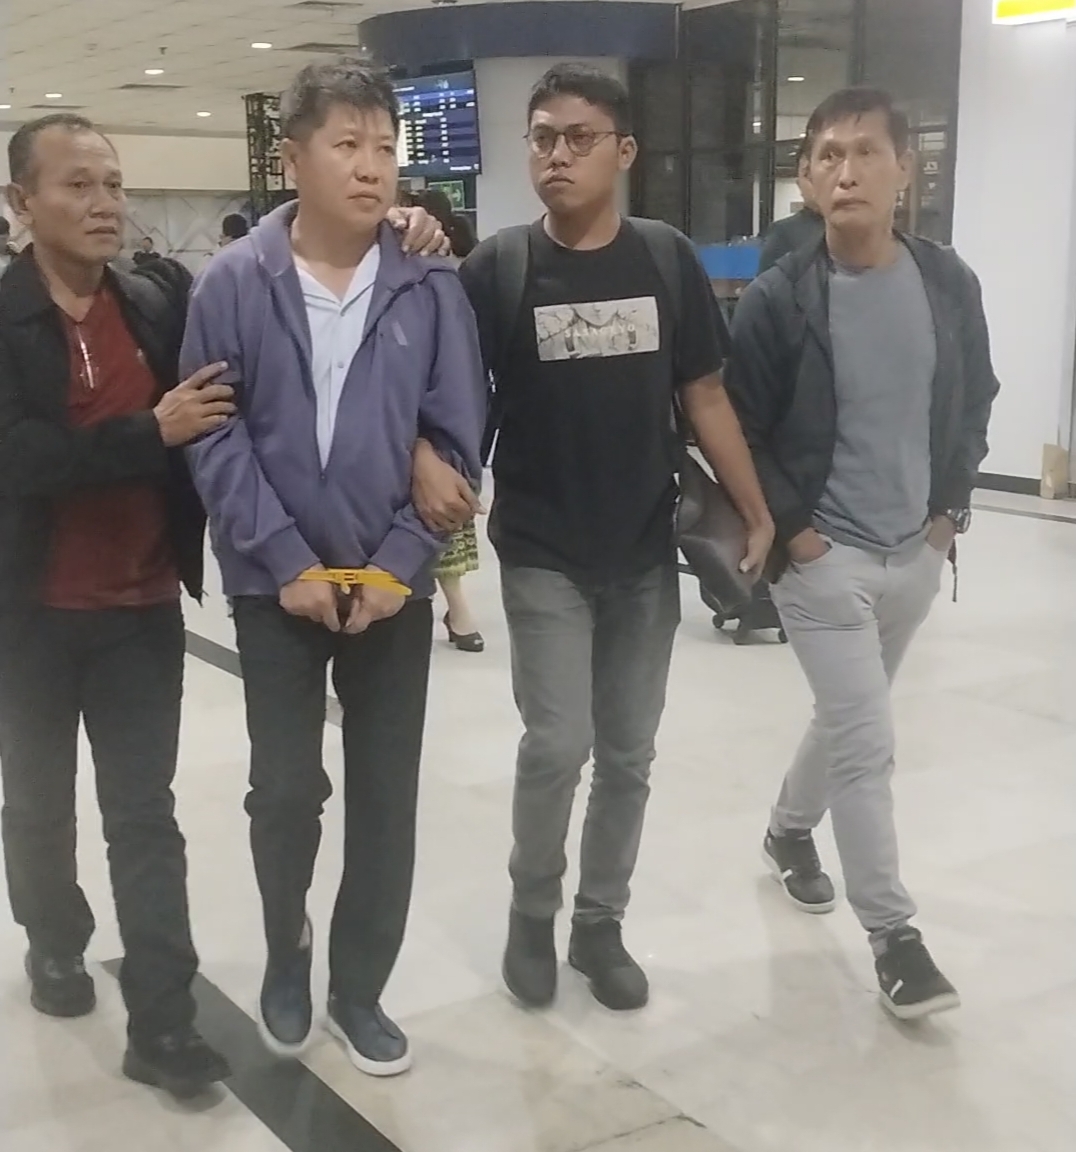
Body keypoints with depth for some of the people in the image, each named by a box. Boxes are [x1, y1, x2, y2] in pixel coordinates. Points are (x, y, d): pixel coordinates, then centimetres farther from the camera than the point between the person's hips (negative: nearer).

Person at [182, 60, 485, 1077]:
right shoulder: (233, 283, -7)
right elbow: (213, 436, -7)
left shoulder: (429, 287, -4)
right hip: (277, 585, -1)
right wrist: (288, 562, -12)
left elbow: (456, 440, -2)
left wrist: (399, 564, -10)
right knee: (284, 789, 6)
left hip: (392, 586, 1)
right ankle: (286, 947, 35)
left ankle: (359, 987, 27)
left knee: (386, 797, 8)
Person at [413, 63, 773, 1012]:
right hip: (542, 556, -2)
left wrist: (759, 513, 3)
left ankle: (600, 924, 29)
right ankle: (532, 913, 19)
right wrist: (426, 458, -25)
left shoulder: (668, 260, -1)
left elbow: (705, 398, 4)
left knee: (628, 753, 11)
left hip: (646, 554, 3)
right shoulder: (499, 268, -6)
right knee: (557, 745, -7)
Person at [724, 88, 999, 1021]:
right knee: (866, 740, -7)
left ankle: (790, 829, 46)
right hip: (823, 555, -4)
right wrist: (786, 525, -11)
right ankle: (894, 933, 5)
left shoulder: (949, 285, -2)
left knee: (851, 720, 20)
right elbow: (735, 428, -7)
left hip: (917, 554, 5)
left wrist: (953, 503, 4)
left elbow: (976, 402, 11)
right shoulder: (780, 300, -13)